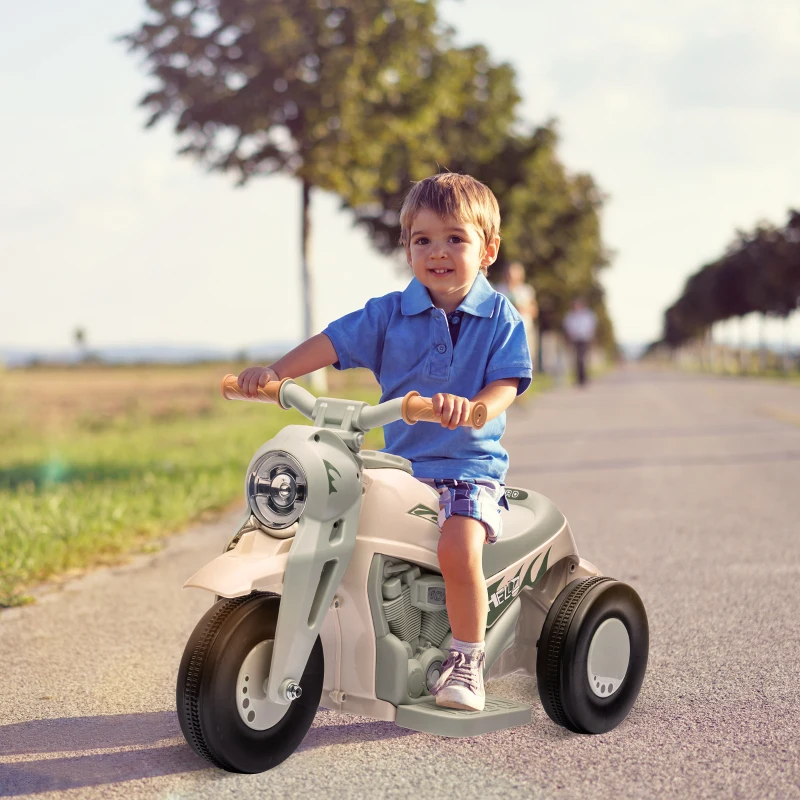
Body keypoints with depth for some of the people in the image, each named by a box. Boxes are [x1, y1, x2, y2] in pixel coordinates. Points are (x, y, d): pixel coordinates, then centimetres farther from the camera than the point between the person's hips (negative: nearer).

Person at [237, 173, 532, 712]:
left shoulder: (500, 317, -1)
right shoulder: (390, 313, 6)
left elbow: (506, 383, -11)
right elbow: (333, 342, -1)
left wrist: (473, 408, -33)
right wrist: (274, 373, -16)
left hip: (472, 467, -3)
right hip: (400, 463, 4)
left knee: (458, 547, -29)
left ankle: (467, 658, -7)